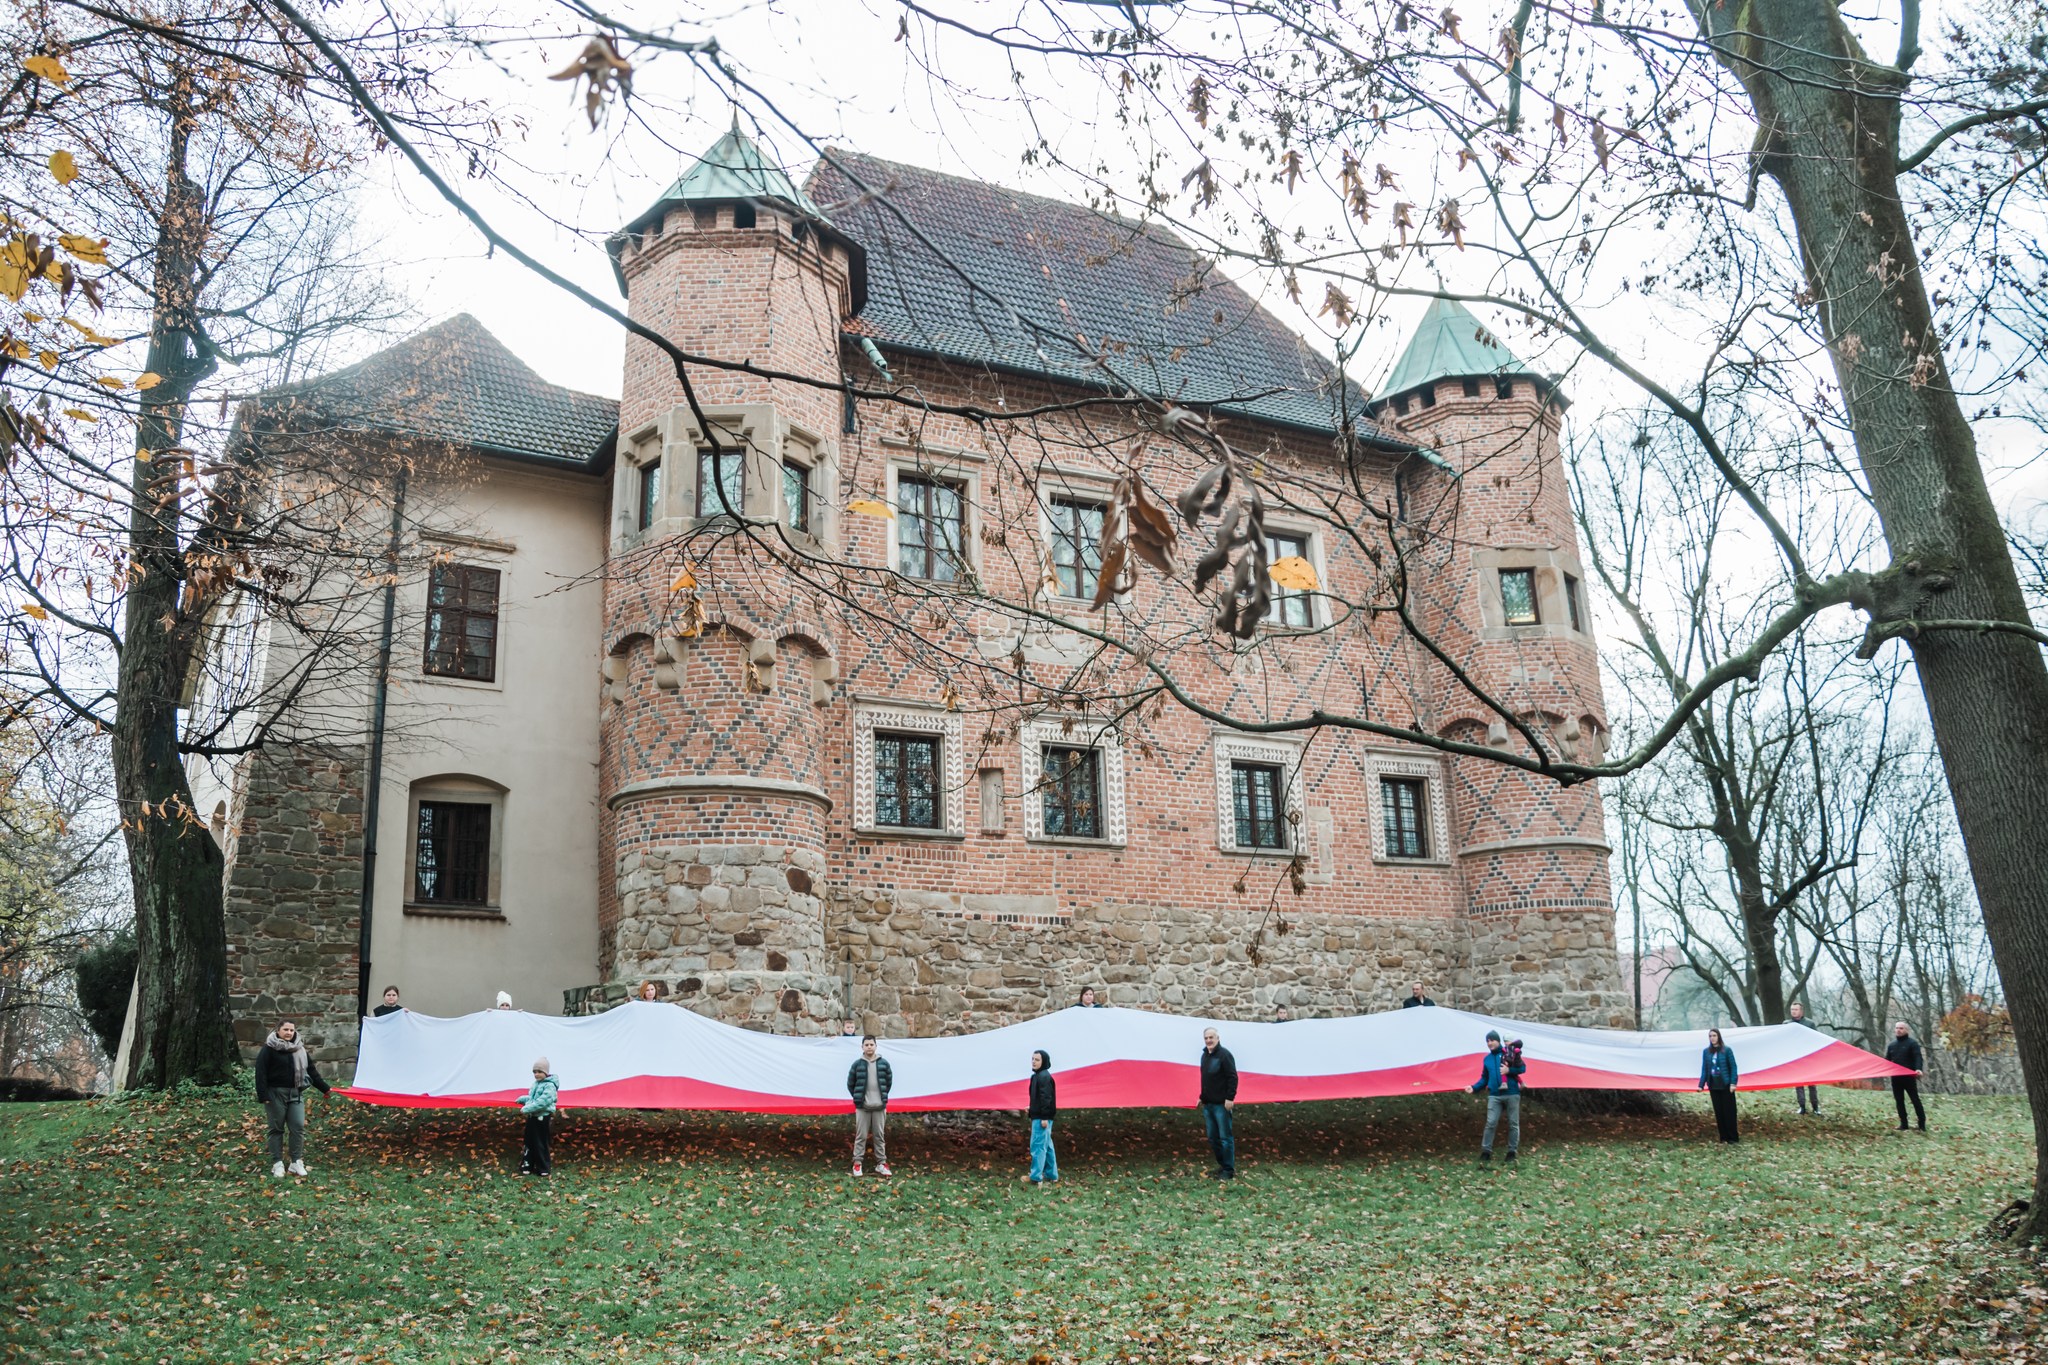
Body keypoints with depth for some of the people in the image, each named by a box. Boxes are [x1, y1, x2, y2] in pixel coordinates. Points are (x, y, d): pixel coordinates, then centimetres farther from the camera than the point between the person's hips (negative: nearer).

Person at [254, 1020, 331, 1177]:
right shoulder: (269, 1049, -5)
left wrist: (324, 1088, 17)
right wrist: (263, 1095, -19)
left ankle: (297, 1162, 5)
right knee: (277, 1129, 3)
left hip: (296, 1093, 4)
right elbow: (261, 1072, -11)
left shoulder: (299, 1049, 12)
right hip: (276, 1093, -4)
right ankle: (277, 1163, 10)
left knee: (298, 1127, -2)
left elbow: (311, 1070, 17)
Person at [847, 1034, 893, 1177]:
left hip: (879, 1106, 1)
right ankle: (857, 1163, 10)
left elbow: (888, 1082, 12)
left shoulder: (884, 1063, 1)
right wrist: (858, 1098, 5)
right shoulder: (857, 1064, -3)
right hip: (862, 1107, -1)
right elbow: (850, 1084, 6)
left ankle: (881, 1163, 16)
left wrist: (883, 1096, 10)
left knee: (880, 1136, 8)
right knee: (861, 1136, 2)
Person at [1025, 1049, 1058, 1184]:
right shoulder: (1037, 1076, 14)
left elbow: (1046, 1098, -20)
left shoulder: (1044, 1077, -16)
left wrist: (1044, 1117, -22)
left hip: (1041, 1117, -10)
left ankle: (1036, 1177, -2)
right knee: (1047, 1146, 13)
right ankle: (1051, 1175, 19)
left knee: (1038, 1145, -6)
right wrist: (1031, 1112, 21)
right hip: (1038, 1116, 10)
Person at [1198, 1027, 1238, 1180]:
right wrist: (1202, 1097, 20)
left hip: (1222, 1104, -8)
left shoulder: (1224, 1054, -12)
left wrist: (1230, 1098, -21)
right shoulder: (1205, 1055, 13)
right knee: (1213, 1138, 12)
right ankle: (1222, 1166, 24)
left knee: (1225, 1137, -3)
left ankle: (1229, 1170, 3)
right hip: (1207, 1104, 8)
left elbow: (1232, 1077, -17)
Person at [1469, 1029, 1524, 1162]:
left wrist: (1509, 1070, -18)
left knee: (1513, 1123, 6)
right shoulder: (1486, 1059, 11)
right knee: (1491, 1123, -4)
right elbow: (1484, 1078, 15)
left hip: (1512, 1094, -2)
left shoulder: (1510, 1053, -1)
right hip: (1494, 1096, 2)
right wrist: (1474, 1087, 1)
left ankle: (1512, 1151, 16)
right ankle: (1486, 1151, 1)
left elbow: (1522, 1068, -3)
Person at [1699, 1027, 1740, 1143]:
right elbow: (1704, 1069, 7)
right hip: (1713, 1086, 4)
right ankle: (1724, 1137, 15)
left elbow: (1733, 1067, -7)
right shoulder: (1706, 1051, 5)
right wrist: (1701, 1085, 2)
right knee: (1718, 1111, 7)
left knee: (1729, 1111, 0)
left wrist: (1733, 1083, -15)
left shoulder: (1727, 1050, -6)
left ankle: (1733, 1137, 9)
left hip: (1726, 1085, -4)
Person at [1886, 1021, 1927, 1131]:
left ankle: (1922, 1124, 4)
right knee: (1899, 1101, 7)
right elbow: (1887, 1060, 19)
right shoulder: (1891, 1045, 15)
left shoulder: (1912, 1043, -4)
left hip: (1909, 1077, -6)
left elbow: (1918, 1057, -15)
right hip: (1895, 1077, 6)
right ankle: (1903, 1124, 13)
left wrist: (1918, 1069, -33)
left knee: (1915, 1099, -2)